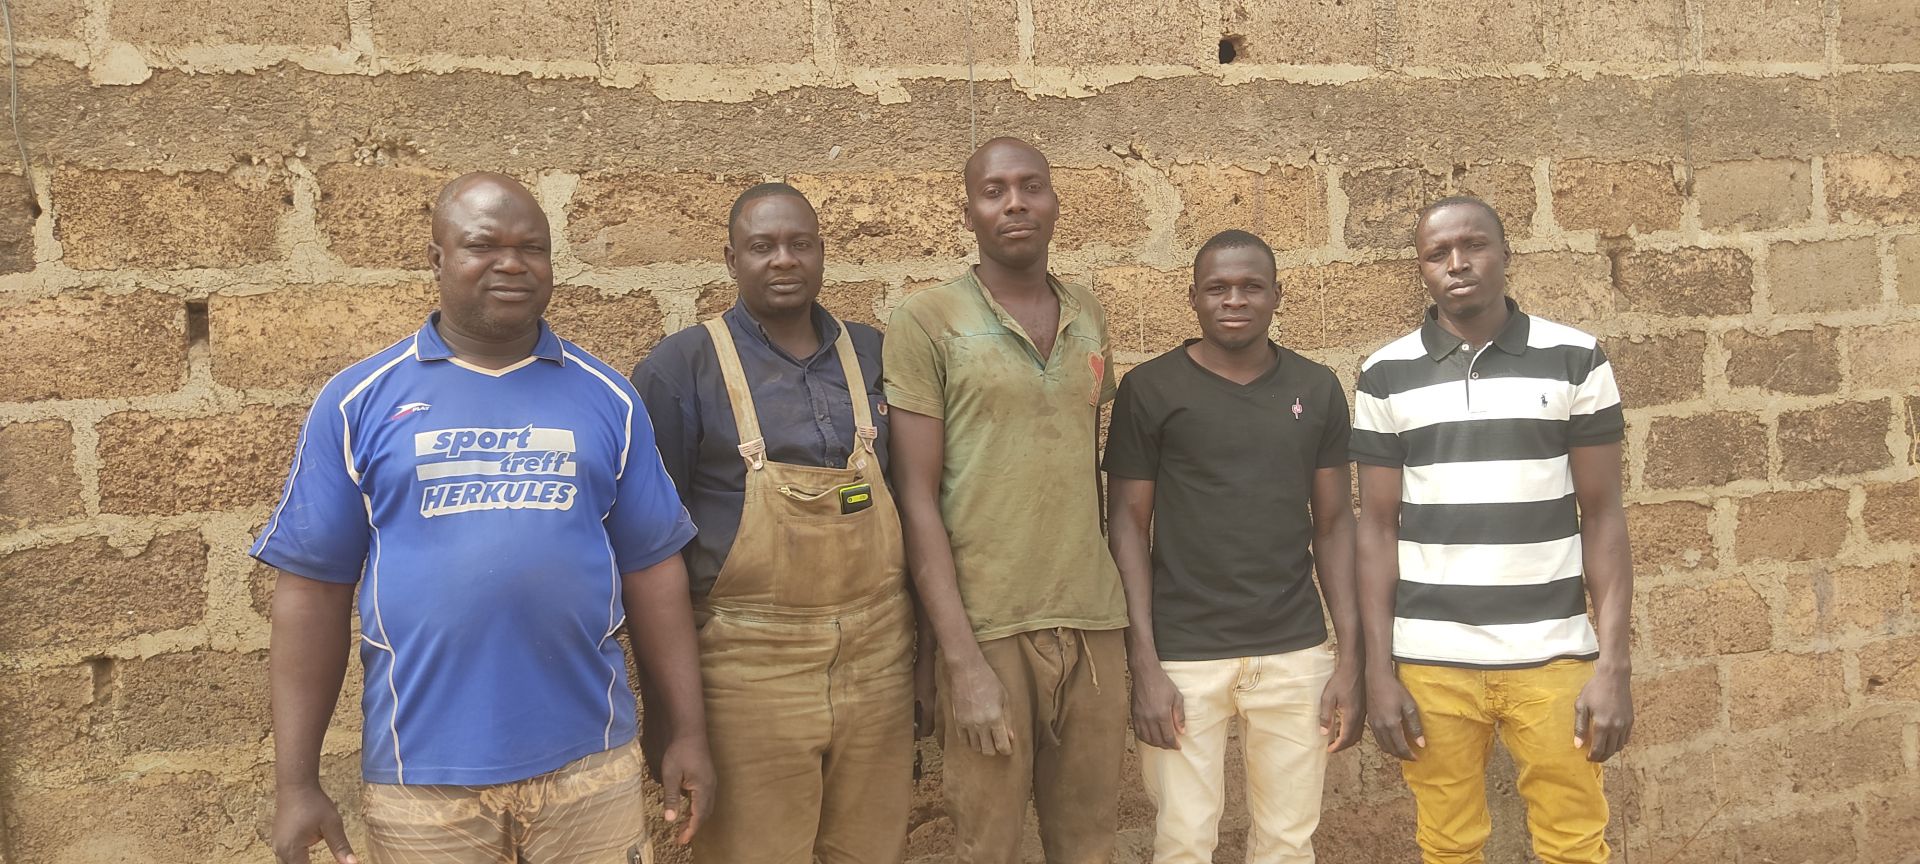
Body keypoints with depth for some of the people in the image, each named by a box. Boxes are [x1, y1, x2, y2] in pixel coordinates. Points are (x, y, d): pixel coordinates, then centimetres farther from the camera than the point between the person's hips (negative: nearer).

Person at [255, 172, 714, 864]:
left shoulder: (607, 399, 5)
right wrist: (296, 781, -3)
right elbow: (314, 588, 0)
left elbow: (650, 570, 6)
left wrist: (688, 730, 3)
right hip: (421, 777, -1)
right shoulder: (358, 402, 1)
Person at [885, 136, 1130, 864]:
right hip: (987, 627, -4)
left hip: (1093, 622, 4)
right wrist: (960, 658, -14)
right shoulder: (926, 322, -6)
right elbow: (917, 500, -9)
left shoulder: (1088, 317, 9)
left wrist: (1118, 599, 11)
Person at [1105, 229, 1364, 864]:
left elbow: (1334, 524, 9)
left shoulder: (1317, 389, 6)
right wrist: (1144, 666, -9)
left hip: (1297, 652, 3)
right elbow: (1128, 525, -2)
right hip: (1183, 657, -2)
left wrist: (1351, 657, 2)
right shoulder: (1149, 389, -2)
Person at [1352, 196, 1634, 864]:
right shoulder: (1386, 376, 2)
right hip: (1430, 662, 1)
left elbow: (1602, 516, 1)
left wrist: (1613, 664, -5)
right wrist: (1378, 670, -2)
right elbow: (1378, 527, 3)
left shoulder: (1576, 360, 0)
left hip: (1554, 656, 0)